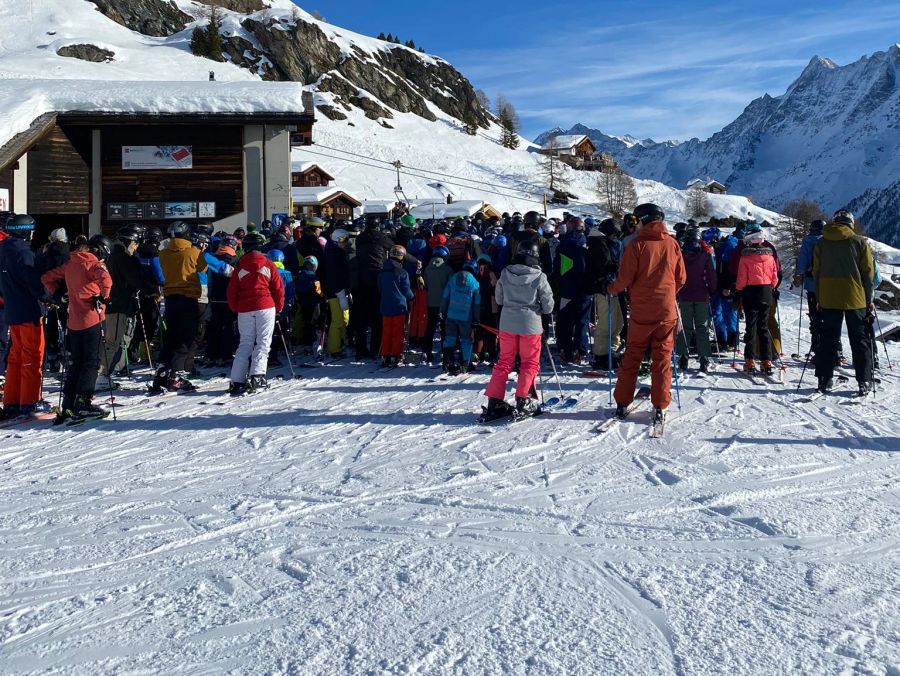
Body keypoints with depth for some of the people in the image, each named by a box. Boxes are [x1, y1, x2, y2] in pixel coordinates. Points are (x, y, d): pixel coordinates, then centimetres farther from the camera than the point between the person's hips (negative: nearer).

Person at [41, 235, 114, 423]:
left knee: (75, 363, 12)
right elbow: (105, 278, -30)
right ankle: (83, 403, -4)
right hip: (91, 318, -7)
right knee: (92, 362, 0)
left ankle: (68, 406, 13)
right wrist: (104, 297, -17)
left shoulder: (70, 263, 13)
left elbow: (47, 278, 21)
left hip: (74, 320, 7)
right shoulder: (92, 263, -9)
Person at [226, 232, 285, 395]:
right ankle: (257, 376, -13)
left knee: (245, 344, 8)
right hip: (265, 308, -2)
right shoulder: (268, 265, 1)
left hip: (245, 310, 3)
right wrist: (279, 307, 15)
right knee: (263, 342, 1)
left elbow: (232, 291, 7)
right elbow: (278, 288, 2)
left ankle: (237, 381, 2)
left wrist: (236, 309, 20)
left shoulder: (239, 268, 6)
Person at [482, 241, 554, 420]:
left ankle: (495, 402, 10)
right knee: (530, 363, 11)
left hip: (507, 323, 3)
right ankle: (523, 401, 4)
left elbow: (499, 299, 7)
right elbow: (548, 305, -6)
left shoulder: (505, 274, -4)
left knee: (504, 362, 13)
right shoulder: (539, 277, -13)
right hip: (530, 324, -3)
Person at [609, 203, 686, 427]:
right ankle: (660, 408, 5)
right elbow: (681, 278, 7)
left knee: (632, 357, 10)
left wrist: (612, 289, 11)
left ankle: (622, 404, 13)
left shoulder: (636, 245, -9)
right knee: (662, 359, 6)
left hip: (641, 311, -2)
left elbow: (625, 278, -9)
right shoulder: (672, 244, 1)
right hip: (666, 311, 2)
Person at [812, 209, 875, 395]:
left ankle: (824, 380, 8)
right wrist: (869, 301, 5)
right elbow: (868, 273, -1)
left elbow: (816, 273, 6)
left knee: (828, 340, 9)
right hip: (855, 299, -2)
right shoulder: (860, 242, -3)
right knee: (860, 340, 6)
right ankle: (864, 382, 3)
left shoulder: (821, 243, 4)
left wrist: (819, 299, 12)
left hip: (828, 300, 2)